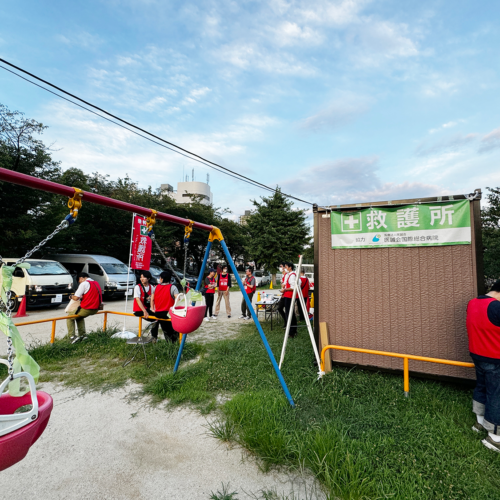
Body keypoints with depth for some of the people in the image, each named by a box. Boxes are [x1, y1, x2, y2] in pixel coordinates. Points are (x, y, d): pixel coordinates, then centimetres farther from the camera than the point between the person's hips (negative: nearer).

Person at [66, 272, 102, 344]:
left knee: (70, 318, 14)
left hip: (86, 309, -8)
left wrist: (71, 296, 8)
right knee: (79, 317, 32)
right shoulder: (96, 283, 14)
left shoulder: (84, 283, -11)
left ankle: (72, 336, 2)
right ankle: (82, 335, 26)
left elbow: (76, 298, -13)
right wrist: (82, 296, 21)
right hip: (96, 309, 8)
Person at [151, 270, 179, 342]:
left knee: (165, 329, 19)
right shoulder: (172, 287, -9)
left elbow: (152, 299, 12)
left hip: (158, 313, 5)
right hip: (168, 313, -5)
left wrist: (152, 309, 18)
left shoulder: (156, 287, 6)